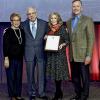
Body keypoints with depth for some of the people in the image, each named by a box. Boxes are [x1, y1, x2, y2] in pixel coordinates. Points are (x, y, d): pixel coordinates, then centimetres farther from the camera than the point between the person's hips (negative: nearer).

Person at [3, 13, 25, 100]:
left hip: (19, 58, 5)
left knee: (19, 77, 9)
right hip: (11, 58, -5)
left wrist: (23, 55, 10)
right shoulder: (7, 31, -7)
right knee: (11, 77, 3)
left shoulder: (22, 31, 9)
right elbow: (5, 46, -10)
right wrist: (6, 58, -14)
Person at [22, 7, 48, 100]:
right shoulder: (24, 25, 3)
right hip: (29, 52, 0)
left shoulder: (44, 23, 4)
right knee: (30, 74, 8)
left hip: (41, 52, 0)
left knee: (41, 74, 4)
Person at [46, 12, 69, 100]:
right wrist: (45, 38, -2)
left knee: (59, 71, -4)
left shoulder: (62, 28, -3)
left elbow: (67, 40, -4)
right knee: (54, 72, 6)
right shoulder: (49, 29, 10)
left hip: (60, 53, -4)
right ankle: (59, 92, 18)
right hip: (51, 53, 5)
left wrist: (62, 45, -22)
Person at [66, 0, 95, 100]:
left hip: (83, 55, -5)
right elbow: (69, 38, 14)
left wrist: (89, 55, -14)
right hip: (72, 55, 5)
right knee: (74, 77, 12)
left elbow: (91, 38, -8)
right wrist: (69, 53, 5)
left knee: (84, 77, 3)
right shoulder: (68, 22, 13)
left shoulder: (88, 20, -3)